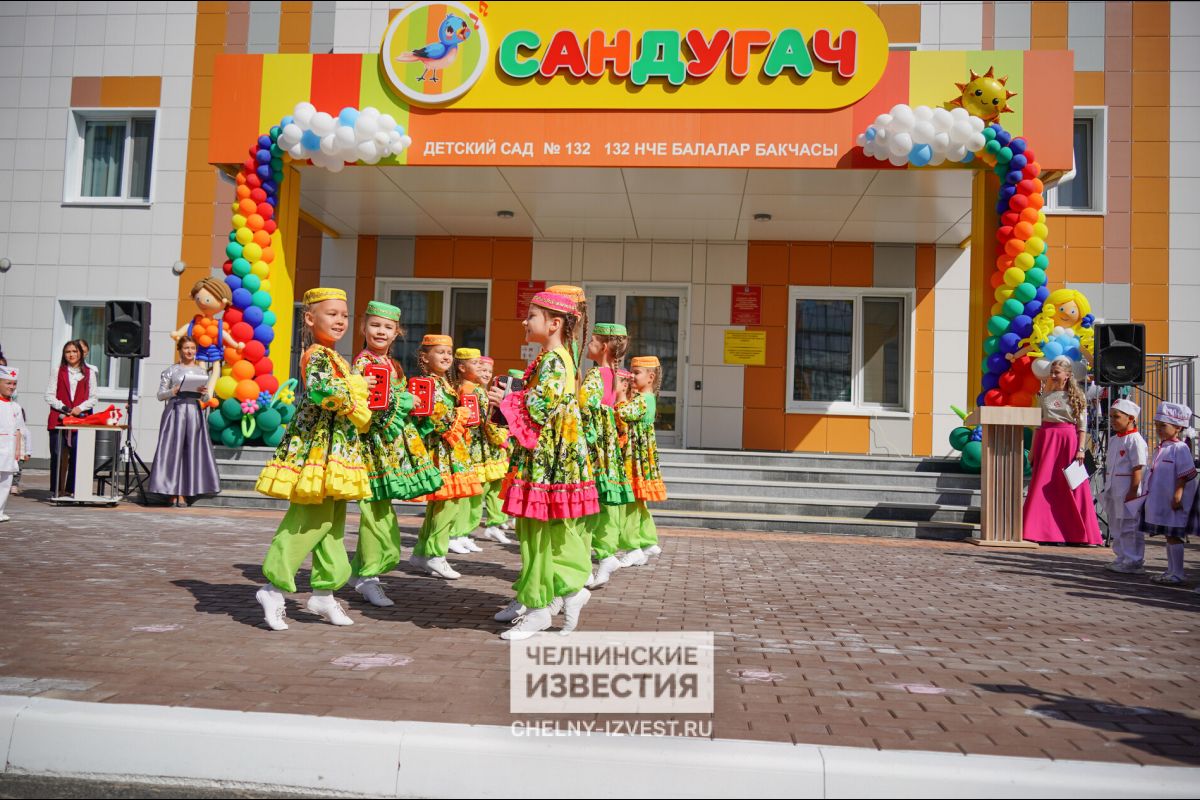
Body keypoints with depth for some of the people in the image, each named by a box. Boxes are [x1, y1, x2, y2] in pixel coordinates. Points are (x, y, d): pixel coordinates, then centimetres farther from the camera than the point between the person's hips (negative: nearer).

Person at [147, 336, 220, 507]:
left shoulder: (202, 372, 14)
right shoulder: (171, 370, 7)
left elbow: (206, 399, 14)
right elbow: (160, 395, 5)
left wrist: (203, 393, -8)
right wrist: (173, 391, -14)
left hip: (194, 412, 2)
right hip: (175, 410, -2)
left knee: (191, 450, -1)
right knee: (173, 449, -6)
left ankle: (183, 494, 1)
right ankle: (173, 493, -3)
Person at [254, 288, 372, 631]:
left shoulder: (333, 357, 19)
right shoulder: (317, 354, -12)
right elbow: (321, 390, -29)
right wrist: (353, 392, -16)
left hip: (335, 446, 10)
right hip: (315, 445, -10)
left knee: (332, 521, 12)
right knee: (311, 518, -9)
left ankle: (324, 592, 19)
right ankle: (274, 587, 0)